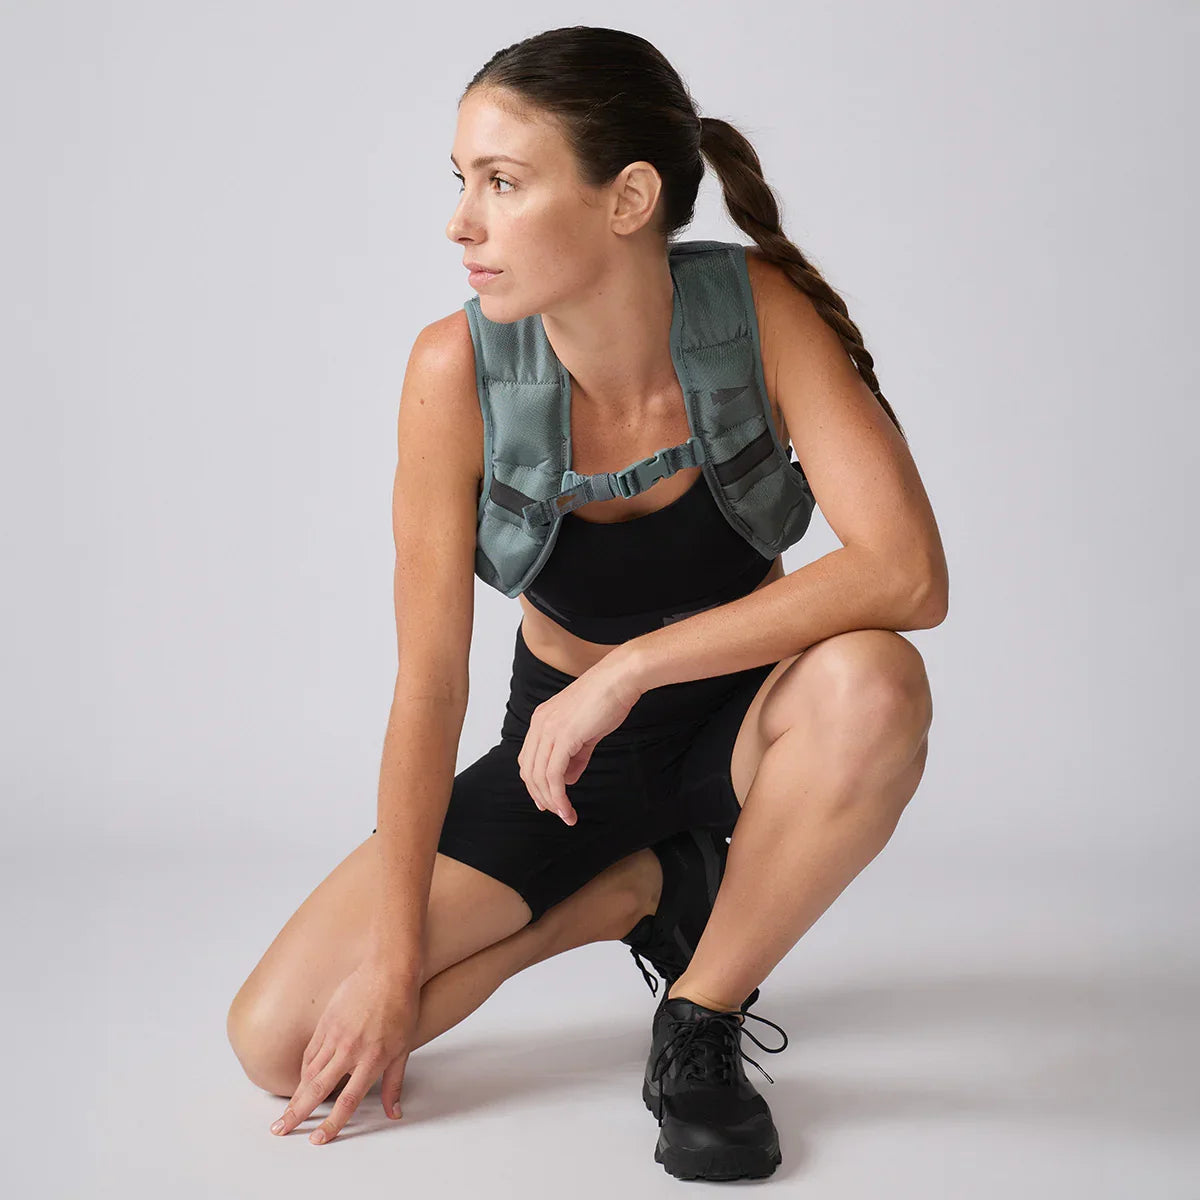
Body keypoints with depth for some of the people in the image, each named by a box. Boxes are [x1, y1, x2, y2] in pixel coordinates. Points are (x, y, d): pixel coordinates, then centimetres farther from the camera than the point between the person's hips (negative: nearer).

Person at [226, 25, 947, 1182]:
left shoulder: (757, 314, -24)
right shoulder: (459, 370, -22)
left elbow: (905, 571, -34)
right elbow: (429, 685, -18)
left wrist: (630, 669, -35)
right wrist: (394, 961, -16)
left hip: (733, 726, -1)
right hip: (562, 752, 2)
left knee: (871, 683, -38)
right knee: (280, 1042, -11)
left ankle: (700, 1022, -12)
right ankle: (645, 888, 7)